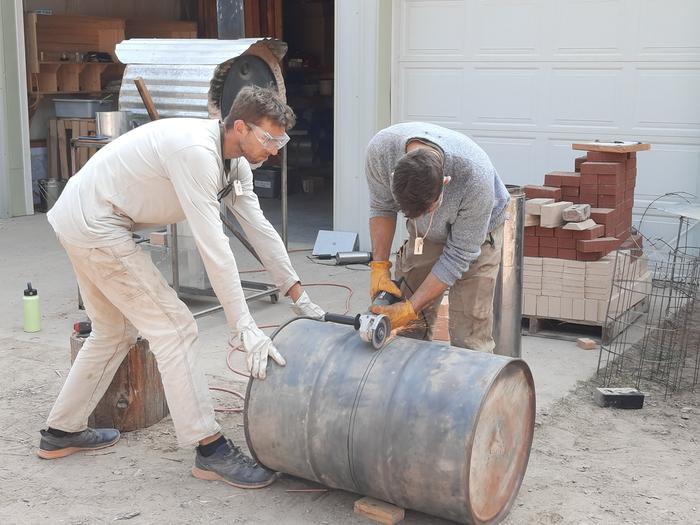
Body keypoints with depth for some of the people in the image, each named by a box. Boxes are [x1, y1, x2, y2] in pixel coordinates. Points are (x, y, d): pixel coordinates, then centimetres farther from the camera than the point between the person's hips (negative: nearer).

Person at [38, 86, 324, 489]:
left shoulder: (235, 160, 3)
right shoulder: (196, 151, -26)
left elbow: (259, 228, 6)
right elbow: (213, 245, -30)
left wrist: (301, 299, 5)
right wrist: (245, 327, -28)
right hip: (94, 225, -10)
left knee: (115, 332, 21)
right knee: (174, 328, -9)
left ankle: (62, 432, 33)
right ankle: (210, 449, -4)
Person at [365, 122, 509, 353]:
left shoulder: (475, 178, -39)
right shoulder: (380, 149, -30)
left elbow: (459, 255, -27)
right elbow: (381, 208, -9)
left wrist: (410, 308, -28)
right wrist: (379, 266, -18)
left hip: (475, 232, -3)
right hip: (423, 233, 3)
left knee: (469, 341, -11)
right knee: (411, 328, -2)